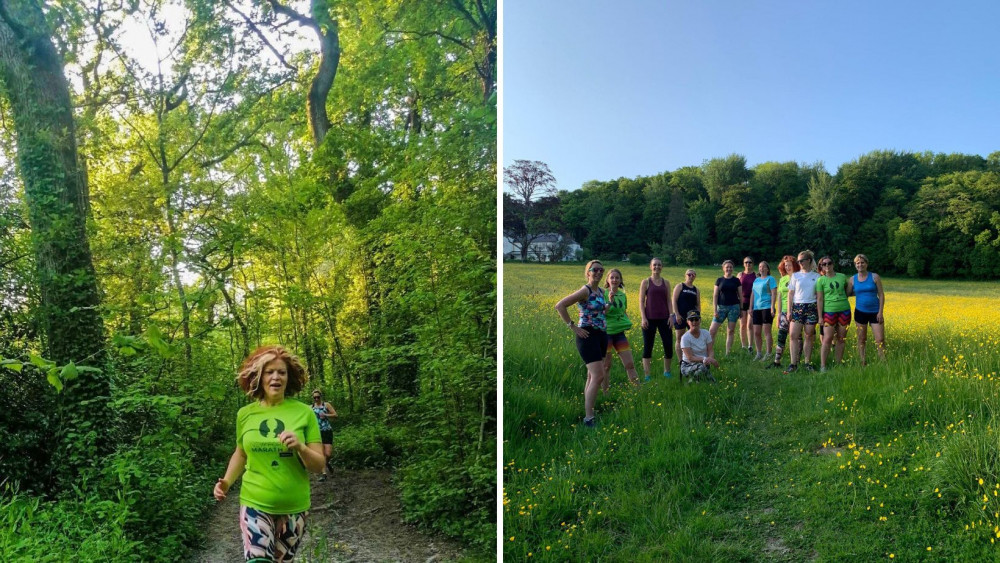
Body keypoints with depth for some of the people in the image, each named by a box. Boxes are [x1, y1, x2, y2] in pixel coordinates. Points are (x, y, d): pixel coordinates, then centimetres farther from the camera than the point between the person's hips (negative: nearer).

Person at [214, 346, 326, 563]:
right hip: (255, 504, 0)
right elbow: (241, 454, 14)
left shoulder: (304, 412, -8)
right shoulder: (245, 414, -3)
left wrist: (300, 447, -26)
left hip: (293, 506, 0)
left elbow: (319, 465, -7)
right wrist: (226, 482, -2)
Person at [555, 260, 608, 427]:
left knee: (592, 376, 15)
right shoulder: (585, 291, -13)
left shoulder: (601, 291, 12)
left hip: (602, 335, 9)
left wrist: (609, 304, 12)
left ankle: (587, 409, 25)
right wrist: (573, 327, -18)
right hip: (588, 336, -9)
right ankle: (588, 418, -12)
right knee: (598, 376, -15)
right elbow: (560, 306, -21)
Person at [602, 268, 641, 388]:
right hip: (606, 332, -5)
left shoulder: (623, 295, 8)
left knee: (630, 364, 5)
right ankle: (605, 393, 13)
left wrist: (628, 322, 5)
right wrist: (610, 302, -27)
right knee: (606, 366, 2)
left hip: (620, 332, 5)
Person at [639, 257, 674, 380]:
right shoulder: (646, 282, 1)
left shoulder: (666, 282, 10)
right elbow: (641, 301, -2)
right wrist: (643, 318, -10)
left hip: (664, 318, 3)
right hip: (649, 319, -2)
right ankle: (647, 375, 7)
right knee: (647, 347, 1)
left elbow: (669, 300, 10)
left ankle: (667, 372, 18)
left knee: (668, 345, 0)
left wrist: (671, 315, -1)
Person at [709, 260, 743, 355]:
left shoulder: (736, 281, 6)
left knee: (730, 331, 3)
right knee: (712, 330, -7)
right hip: (722, 307, 0)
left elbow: (740, 296, 9)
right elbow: (715, 295, 3)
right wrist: (715, 310, -4)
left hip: (734, 307, 0)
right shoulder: (719, 280, 5)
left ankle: (728, 353, 9)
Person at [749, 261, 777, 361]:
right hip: (757, 308, 6)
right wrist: (751, 308, 15)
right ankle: (759, 353, 16)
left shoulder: (770, 279, -1)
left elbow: (774, 293, -8)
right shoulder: (756, 280, 18)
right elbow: (752, 294, 20)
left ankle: (768, 354, -2)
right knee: (756, 332, 6)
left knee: (767, 331, -7)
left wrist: (772, 307, -15)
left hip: (767, 307, -6)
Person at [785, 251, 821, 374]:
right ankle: (793, 364, -6)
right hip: (797, 307, 0)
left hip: (811, 307, 0)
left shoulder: (816, 276, 6)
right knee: (793, 335, -8)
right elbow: (791, 294, 7)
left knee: (809, 336, 3)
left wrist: (820, 312, 2)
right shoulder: (795, 275, 8)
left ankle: (807, 363, 12)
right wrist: (789, 310, 0)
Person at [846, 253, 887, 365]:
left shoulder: (875, 277, -4)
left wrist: (881, 312, -9)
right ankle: (862, 363, 14)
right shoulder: (852, 279, 1)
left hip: (874, 312, -2)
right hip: (860, 312, 2)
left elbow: (881, 294, -4)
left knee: (880, 340, -4)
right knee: (861, 339, 7)